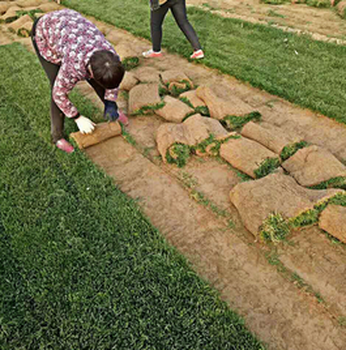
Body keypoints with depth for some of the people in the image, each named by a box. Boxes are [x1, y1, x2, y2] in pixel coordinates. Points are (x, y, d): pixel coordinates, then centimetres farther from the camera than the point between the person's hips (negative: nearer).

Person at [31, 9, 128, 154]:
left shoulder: (112, 58, -27)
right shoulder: (73, 68, -41)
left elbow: (113, 77, -3)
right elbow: (59, 94, -22)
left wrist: (111, 104, -5)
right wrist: (78, 118, -14)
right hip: (44, 34, -5)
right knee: (57, 86, -12)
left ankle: (111, 110, 31)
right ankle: (57, 136, 4)